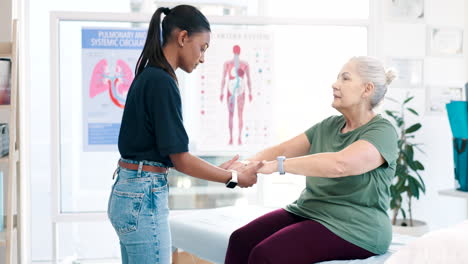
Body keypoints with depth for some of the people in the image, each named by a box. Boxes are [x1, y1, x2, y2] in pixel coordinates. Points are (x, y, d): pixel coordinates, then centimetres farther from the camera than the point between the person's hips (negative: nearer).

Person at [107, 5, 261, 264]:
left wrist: (216, 169, 15)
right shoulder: (162, 82, -16)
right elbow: (180, 159, -15)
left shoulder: (148, 77, 12)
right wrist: (234, 177, -5)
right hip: (144, 197, -9)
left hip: (126, 192, 9)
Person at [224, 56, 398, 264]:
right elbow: (282, 150, 6)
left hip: (352, 229, -8)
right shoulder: (328, 126, 13)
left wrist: (276, 165, -32)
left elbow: (340, 164, -30)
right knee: (241, 241, -14)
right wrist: (246, 164, -14)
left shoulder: (382, 132, -12)